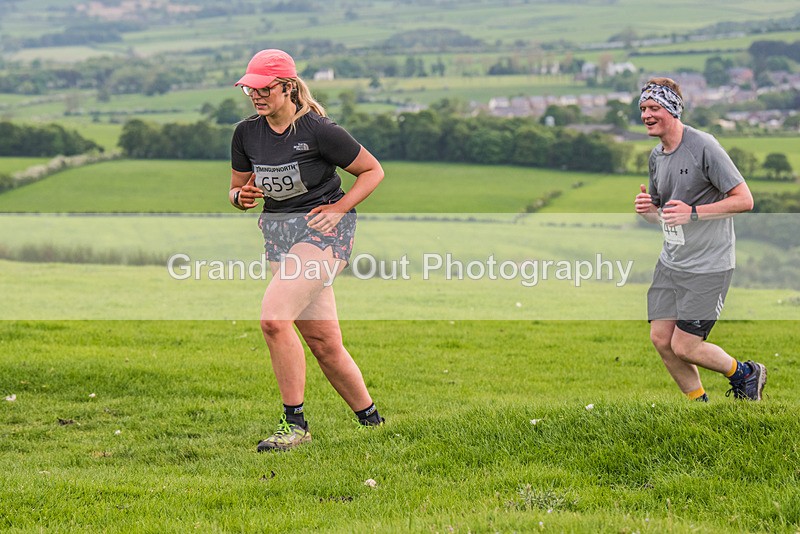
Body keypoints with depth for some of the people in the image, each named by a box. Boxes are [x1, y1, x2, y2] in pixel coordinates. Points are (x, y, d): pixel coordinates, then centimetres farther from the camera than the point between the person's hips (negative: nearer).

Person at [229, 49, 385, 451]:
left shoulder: (319, 131, -13)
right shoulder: (246, 134, 4)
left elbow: (373, 170, -3)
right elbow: (237, 190, 16)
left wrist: (339, 208, -13)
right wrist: (242, 196, -7)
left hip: (323, 228, -6)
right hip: (278, 233, 6)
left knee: (274, 318, -24)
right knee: (322, 343, 7)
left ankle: (295, 423, -15)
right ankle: (370, 419, 24)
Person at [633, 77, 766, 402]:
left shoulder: (703, 146, -15)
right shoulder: (656, 156, 10)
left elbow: (744, 200, -16)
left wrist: (692, 213, -23)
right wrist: (647, 210, -3)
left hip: (708, 266, -8)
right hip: (670, 263, 8)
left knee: (684, 347, -8)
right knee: (660, 339, 3)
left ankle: (746, 375, 18)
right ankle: (700, 405, 21)